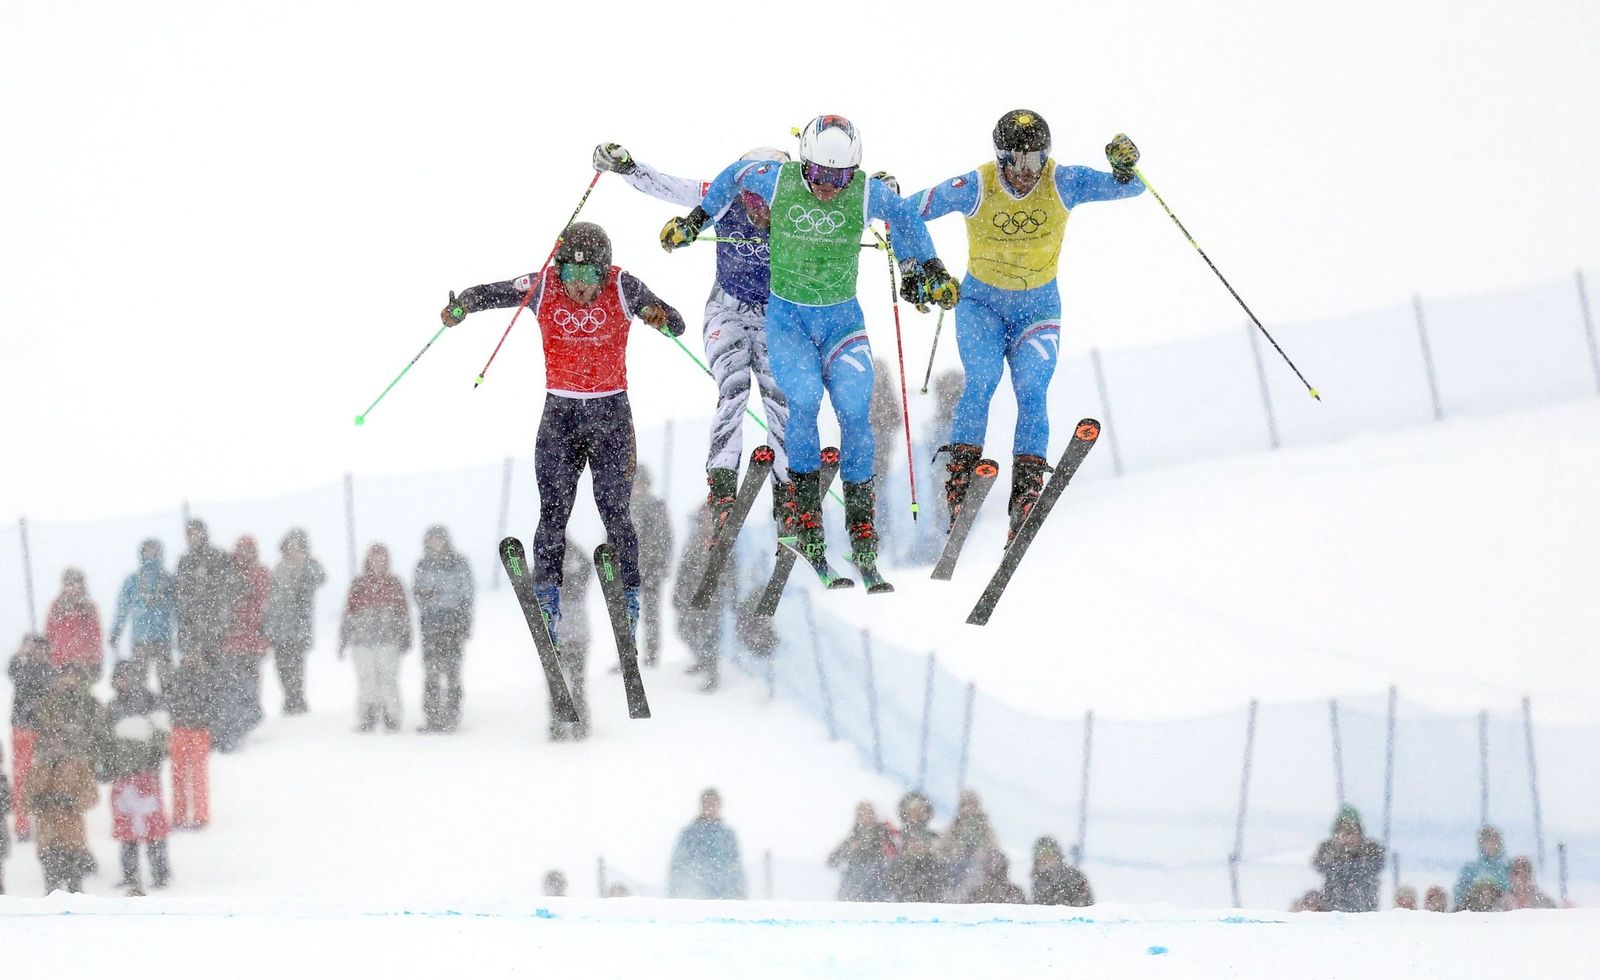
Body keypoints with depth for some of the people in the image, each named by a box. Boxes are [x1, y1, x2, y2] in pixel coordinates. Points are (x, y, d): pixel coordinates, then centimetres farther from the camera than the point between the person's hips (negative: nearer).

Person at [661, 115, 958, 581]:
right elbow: (733, 178, 8)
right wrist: (696, 219, 16)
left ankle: (863, 535, -4)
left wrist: (927, 267, 18)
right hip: (787, 317, -1)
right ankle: (805, 513, -9)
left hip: (842, 319, 1)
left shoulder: (869, 193, -13)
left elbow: (905, 219, 10)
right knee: (803, 401, -24)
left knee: (854, 411, -14)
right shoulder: (776, 181, -14)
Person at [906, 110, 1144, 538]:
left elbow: (1127, 187, -12)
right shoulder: (975, 189, -17)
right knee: (981, 381, -22)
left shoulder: (1063, 184, -14)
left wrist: (1125, 169, -33)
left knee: (1031, 390, -16)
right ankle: (960, 471, -15)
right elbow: (913, 209, -8)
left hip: (1038, 306, 1)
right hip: (981, 301, -1)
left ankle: (1027, 486, -16)